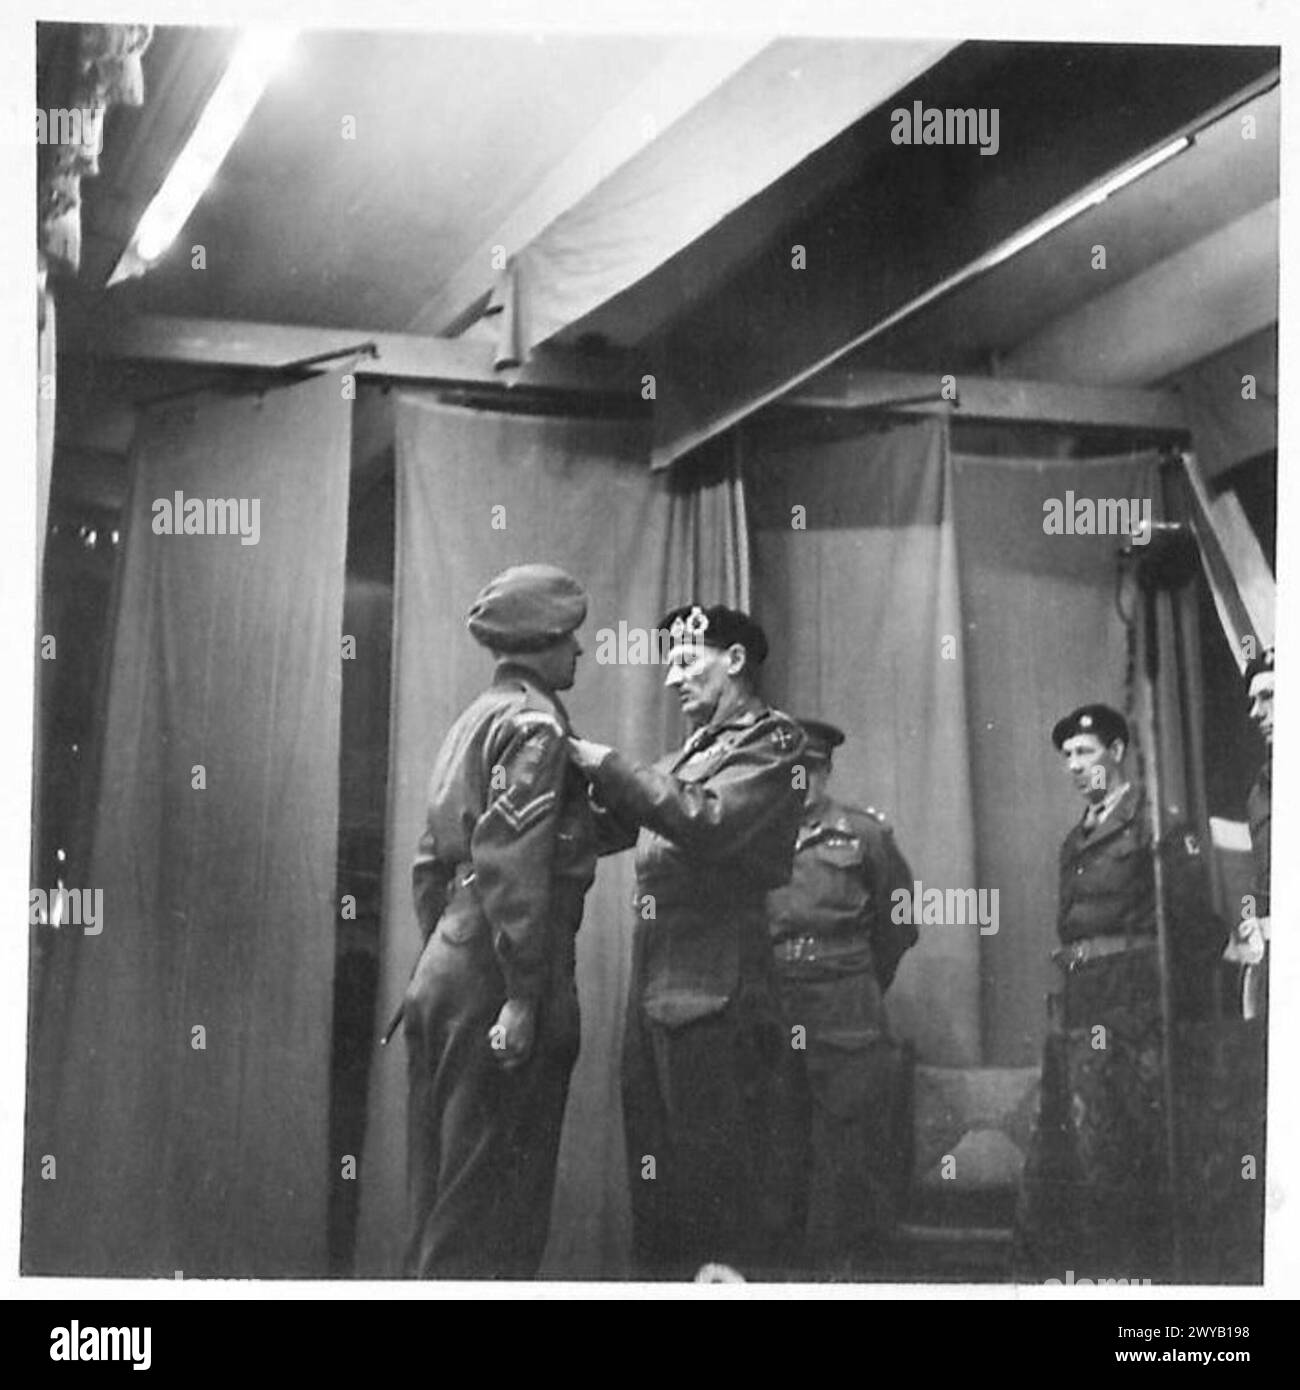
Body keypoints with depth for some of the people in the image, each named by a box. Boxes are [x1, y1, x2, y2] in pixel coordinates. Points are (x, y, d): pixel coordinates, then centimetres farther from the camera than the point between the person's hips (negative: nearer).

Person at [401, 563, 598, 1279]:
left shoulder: (472, 719, 17)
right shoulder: (533, 722, -11)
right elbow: (512, 866, -21)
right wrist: (523, 997, -22)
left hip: (441, 973, 9)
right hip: (497, 978, -9)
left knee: (443, 1186, 15)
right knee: (491, 1192, -3)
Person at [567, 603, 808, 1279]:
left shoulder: (769, 740, -2)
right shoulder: (685, 755, 22)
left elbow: (707, 823, -18)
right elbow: (602, 831, 20)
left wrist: (607, 766, -14)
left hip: (718, 999, -8)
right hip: (655, 995, 8)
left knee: (723, 1185, -4)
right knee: (660, 1180, 10)